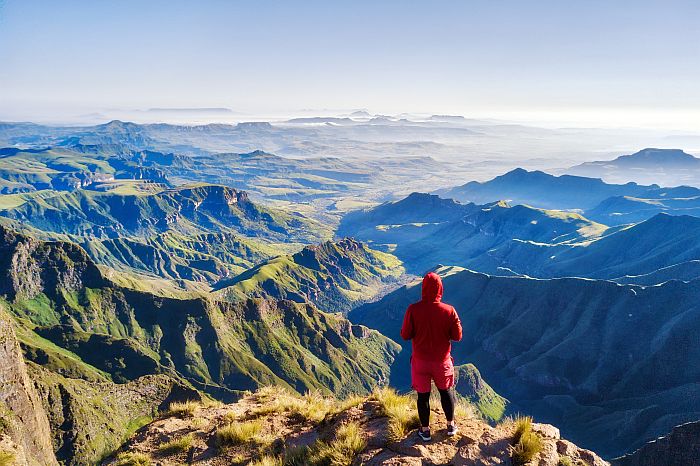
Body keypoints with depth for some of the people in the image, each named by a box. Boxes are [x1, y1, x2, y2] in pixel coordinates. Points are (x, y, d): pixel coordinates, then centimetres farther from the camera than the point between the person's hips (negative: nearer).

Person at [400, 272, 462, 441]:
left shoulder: (413, 309, -18)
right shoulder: (449, 311, -16)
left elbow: (405, 335, -11)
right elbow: (457, 336, -8)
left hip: (420, 361, -1)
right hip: (442, 360, 1)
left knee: (423, 395, 14)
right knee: (446, 391, 22)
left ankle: (425, 430, 26)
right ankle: (451, 425, 36)